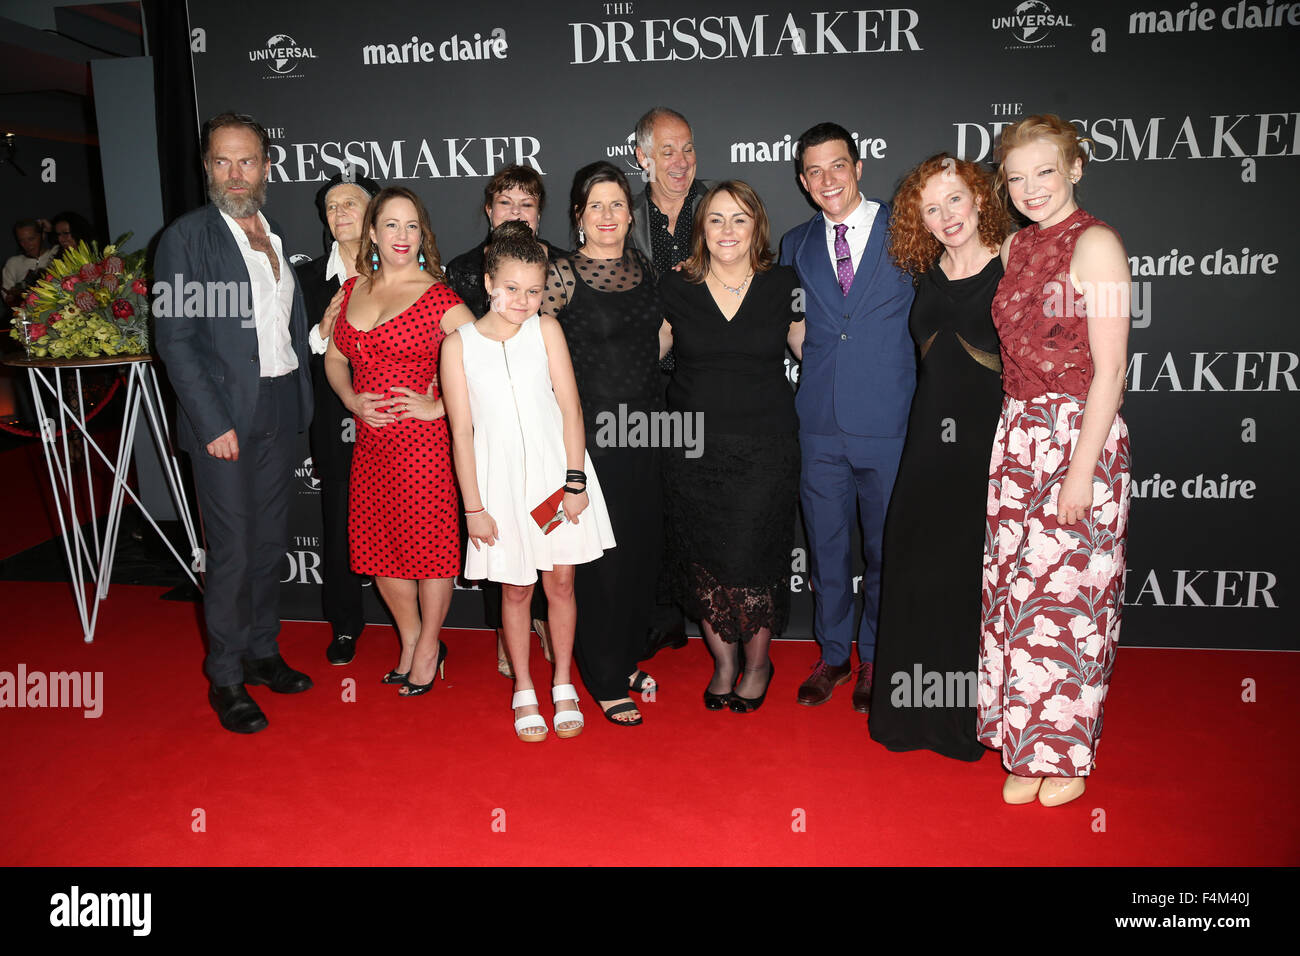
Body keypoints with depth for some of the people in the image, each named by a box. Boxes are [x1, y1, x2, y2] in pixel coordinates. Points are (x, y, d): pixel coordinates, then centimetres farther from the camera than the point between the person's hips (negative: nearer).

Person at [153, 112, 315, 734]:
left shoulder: (275, 235, 12)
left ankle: (262, 653, 29)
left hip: (279, 412, 6)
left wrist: (302, 400, 8)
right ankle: (226, 678, 15)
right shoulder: (185, 238, -6)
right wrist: (213, 424, -15)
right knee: (232, 553, -1)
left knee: (271, 542, 14)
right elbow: (175, 339, -10)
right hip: (224, 416, -6)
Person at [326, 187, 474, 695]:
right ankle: (410, 642, 32)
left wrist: (439, 406, -15)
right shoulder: (354, 289, 10)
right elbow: (335, 357, 18)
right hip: (370, 442, 6)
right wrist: (352, 399, 1)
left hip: (422, 439, -6)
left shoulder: (438, 297, -7)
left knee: (429, 542, 3)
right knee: (378, 545, 12)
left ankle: (428, 648, 23)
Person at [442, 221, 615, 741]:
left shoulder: (545, 329, 0)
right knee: (515, 589, 10)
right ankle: (524, 693, 27)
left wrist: (575, 481, -7)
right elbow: (462, 432, -3)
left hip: (556, 469, 1)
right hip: (501, 477, -1)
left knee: (560, 581, 9)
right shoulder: (459, 344, -3)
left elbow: (570, 409, -1)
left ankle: (564, 687, 27)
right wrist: (473, 507, -4)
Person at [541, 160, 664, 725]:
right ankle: (605, 680, 17)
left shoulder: (645, 270, 9)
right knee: (598, 553, 2)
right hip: (590, 430, -5)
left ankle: (627, 657, 32)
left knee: (641, 545, 13)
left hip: (644, 425, 6)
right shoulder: (562, 274, -8)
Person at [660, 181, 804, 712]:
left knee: (751, 559, -3)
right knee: (702, 562, 6)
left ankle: (758, 662, 25)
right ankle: (723, 662, 30)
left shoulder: (783, 284, 1)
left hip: (764, 449, -1)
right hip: (693, 449, 2)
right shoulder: (674, 289, 2)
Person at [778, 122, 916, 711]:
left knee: (885, 548, 10)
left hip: (889, 420, -2)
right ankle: (833, 655, 30)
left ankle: (873, 659, 29)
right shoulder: (796, 246, 10)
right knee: (825, 546, 12)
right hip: (819, 422, 3)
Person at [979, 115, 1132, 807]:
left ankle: (1066, 753, 21)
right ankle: (1027, 747, 23)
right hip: (1018, 436, 6)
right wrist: (1014, 433, 9)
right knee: (1016, 588, 8)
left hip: (1079, 436, -6)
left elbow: (1109, 369, -14)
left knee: (1066, 593, 1)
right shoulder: (1016, 245, 13)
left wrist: (1082, 470, -18)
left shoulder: (1094, 243, -8)